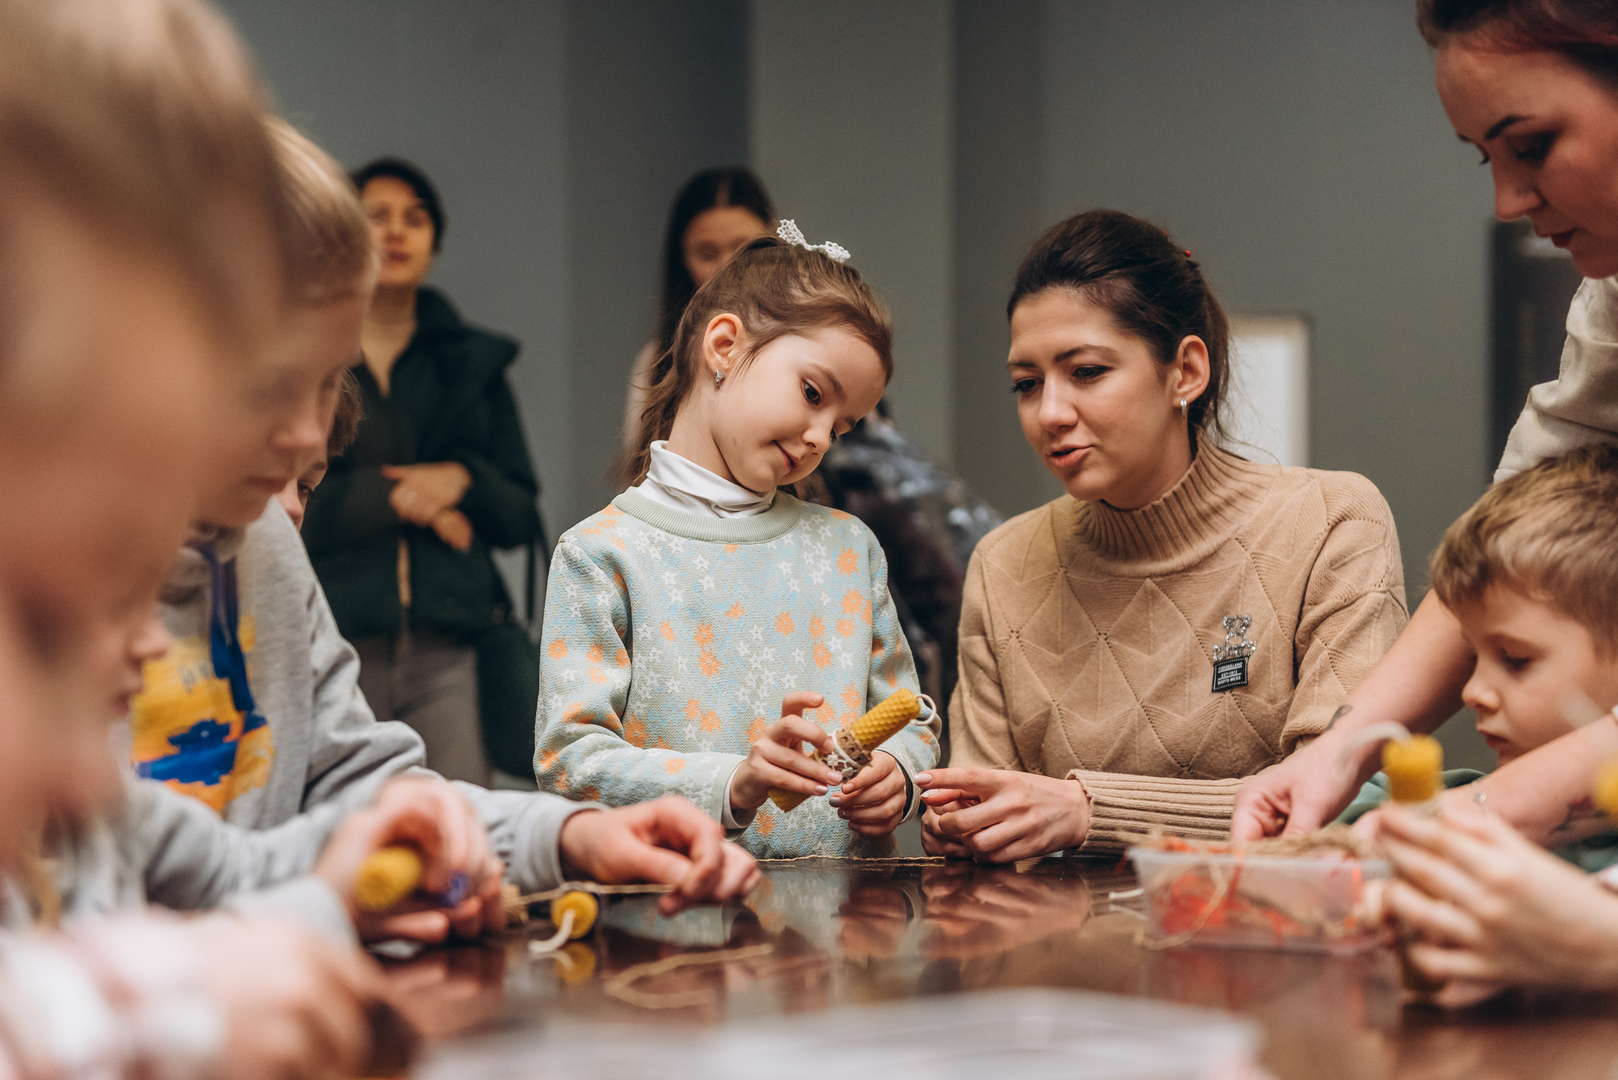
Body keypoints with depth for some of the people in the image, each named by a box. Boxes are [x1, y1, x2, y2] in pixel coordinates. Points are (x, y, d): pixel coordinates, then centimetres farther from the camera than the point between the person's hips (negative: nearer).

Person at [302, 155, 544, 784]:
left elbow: (521, 518, 16)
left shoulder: (473, 361, 19)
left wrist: (463, 481, -4)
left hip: (449, 651, 2)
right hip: (330, 643, -2)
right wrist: (397, 496, -6)